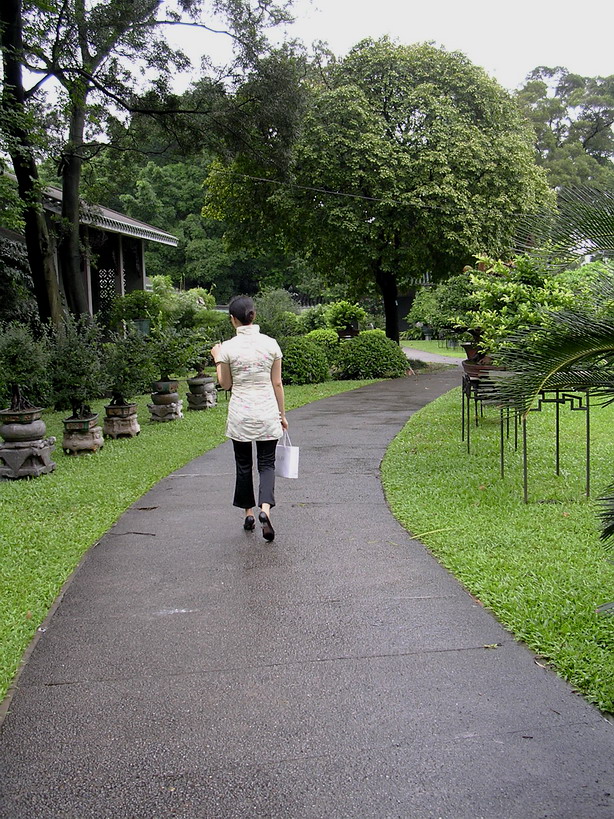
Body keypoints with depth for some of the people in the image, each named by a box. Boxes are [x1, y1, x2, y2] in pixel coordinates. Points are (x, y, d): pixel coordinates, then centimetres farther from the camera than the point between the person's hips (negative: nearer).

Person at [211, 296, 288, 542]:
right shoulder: (270, 344, -4)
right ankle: (265, 510, -15)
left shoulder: (228, 348, -9)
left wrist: (217, 360, 15)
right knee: (267, 463, 6)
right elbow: (277, 383, 1)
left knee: (243, 464, 16)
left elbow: (225, 384, 1)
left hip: (240, 413, -1)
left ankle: (249, 513, 23)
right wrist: (282, 414, 11)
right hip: (267, 411, 1)